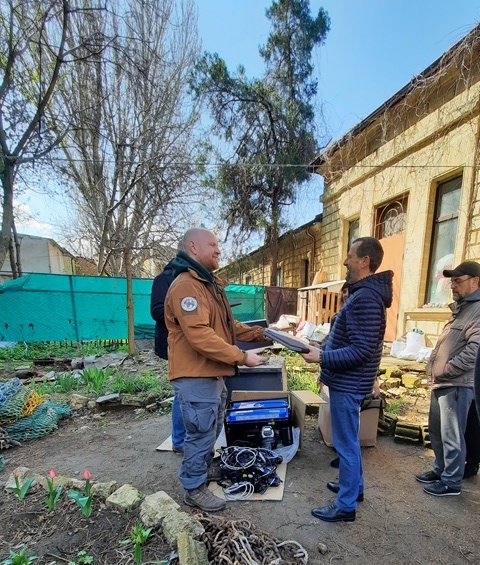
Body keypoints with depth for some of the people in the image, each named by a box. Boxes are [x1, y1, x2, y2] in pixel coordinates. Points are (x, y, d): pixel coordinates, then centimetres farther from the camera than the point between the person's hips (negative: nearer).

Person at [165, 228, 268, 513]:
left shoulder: (210, 284, 13)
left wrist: (258, 332, 6)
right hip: (196, 377, -10)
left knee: (212, 428, 26)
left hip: (213, 374, 10)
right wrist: (242, 357, -26)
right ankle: (194, 488, 29)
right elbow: (200, 335, -31)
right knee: (201, 432, 7)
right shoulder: (186, 285, -22)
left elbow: (227, 325, 16)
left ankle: (205, 468, 48)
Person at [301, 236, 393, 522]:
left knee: (346, 444, 6)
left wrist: (322, 357, -24)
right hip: (348, 381, 10)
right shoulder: (366, 293, 10)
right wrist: (324, 350, 13)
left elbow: (361, 350, -27)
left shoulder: (365, 298, -23)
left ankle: (346, 506, 24)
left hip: (348, 384, -10)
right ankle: (354, 487, 43)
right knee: (350, 440, 24)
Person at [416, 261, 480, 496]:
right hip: (442, 383, 9)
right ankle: (440, 470, 36)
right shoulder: (461, 308, 17)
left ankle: (451, 483, 19)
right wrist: (434, 369, 13)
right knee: (436, 431, 20)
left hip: (456, 385, -9)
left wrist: (445, 371, -17)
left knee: (451, 436, 4)